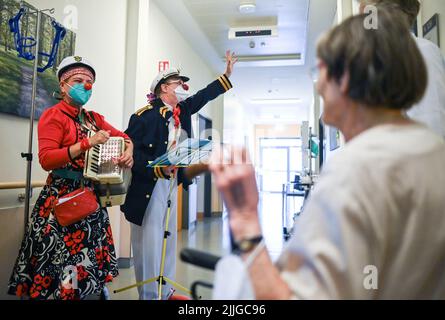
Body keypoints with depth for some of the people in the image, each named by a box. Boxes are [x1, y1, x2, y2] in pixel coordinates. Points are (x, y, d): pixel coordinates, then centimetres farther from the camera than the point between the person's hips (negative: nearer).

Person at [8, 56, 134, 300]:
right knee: (59, 261, 0)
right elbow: (46, 160, -17)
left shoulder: (94, 118, 13)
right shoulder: (53, 116, -6)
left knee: (89, 258, 14)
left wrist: (128, 150, -5)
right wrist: (88, 143, -23)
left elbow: (122, 136, 18)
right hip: (62, 198, -6)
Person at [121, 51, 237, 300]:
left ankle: (166, 293, 27)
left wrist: (228, 74, 21)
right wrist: (158, 169, -27)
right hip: (149, 184, -8)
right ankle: (149, 295, 13)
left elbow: (204, 96, 21)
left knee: (169, 238, 14)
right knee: (149, 240, -1)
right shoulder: (146, 114, -13)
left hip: (172, 183, 9)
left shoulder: (182, 111, 10)